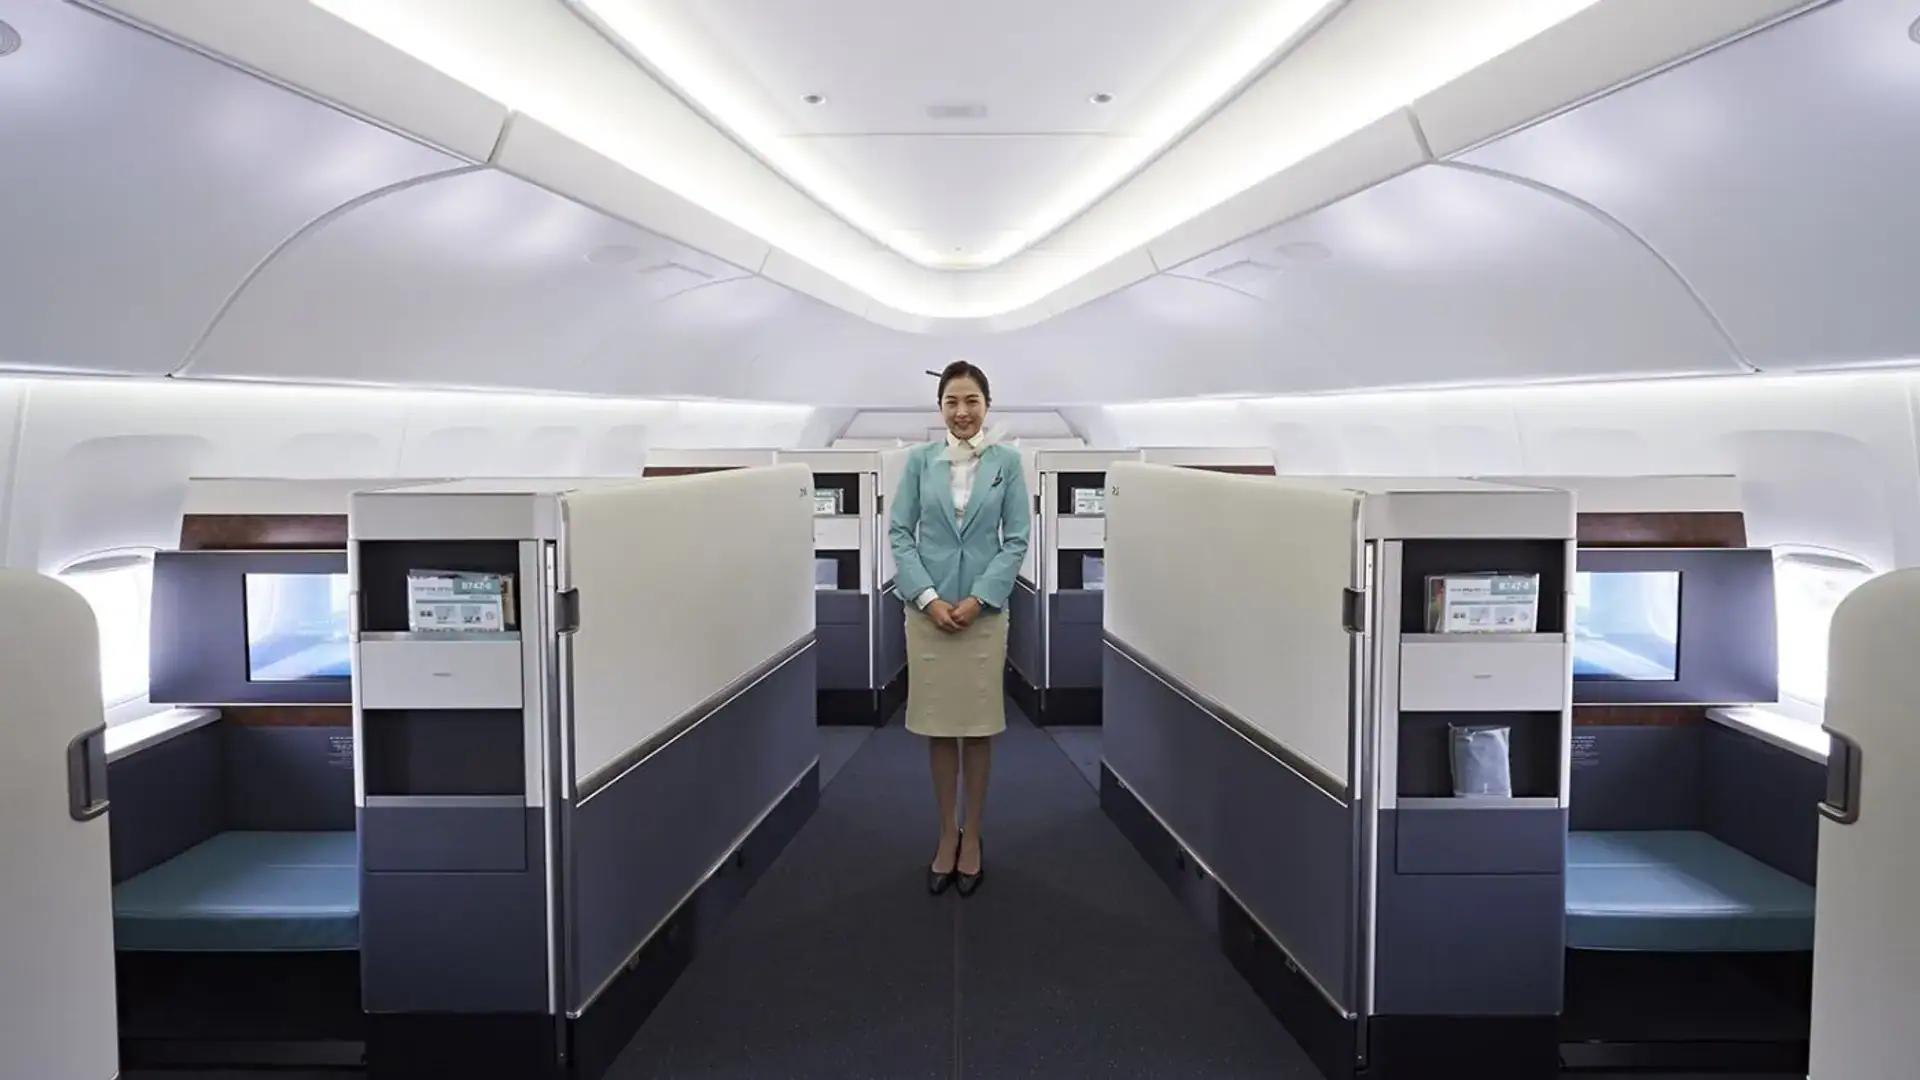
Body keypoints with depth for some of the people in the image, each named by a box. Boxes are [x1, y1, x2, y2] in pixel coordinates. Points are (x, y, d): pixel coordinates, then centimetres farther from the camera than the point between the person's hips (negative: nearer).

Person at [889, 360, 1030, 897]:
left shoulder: (1007, 461, -1)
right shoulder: (918, 459, 1)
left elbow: (1017, 540, -3)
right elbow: (899, 533, -1)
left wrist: (977, 598, -12)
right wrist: (928, 598, -12)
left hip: (984, 608, 0)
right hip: (927, 608, 1)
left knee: (978, 725, 6)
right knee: (937, 724, 7)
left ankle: (972, 835, 20)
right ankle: (947, 833, 21)